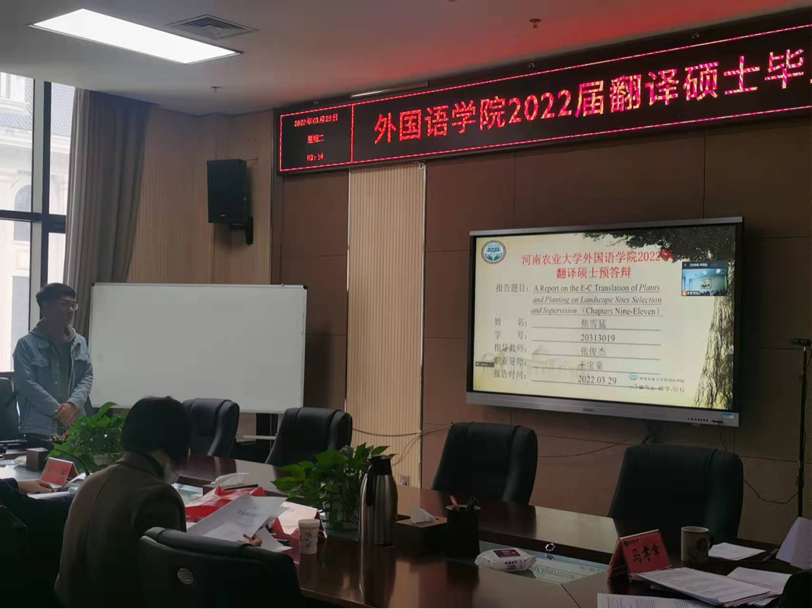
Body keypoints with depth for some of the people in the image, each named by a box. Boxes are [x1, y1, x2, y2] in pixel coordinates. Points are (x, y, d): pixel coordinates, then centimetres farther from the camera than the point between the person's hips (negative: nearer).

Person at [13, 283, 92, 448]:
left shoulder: (80, 343, 13)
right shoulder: (27, 344, -2)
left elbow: (87, 377, 8)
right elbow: (27, 383, -8)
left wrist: (72, 404, -10)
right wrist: (57, 410, -12)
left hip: (74, 428, 4)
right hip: (39, 429, -4)